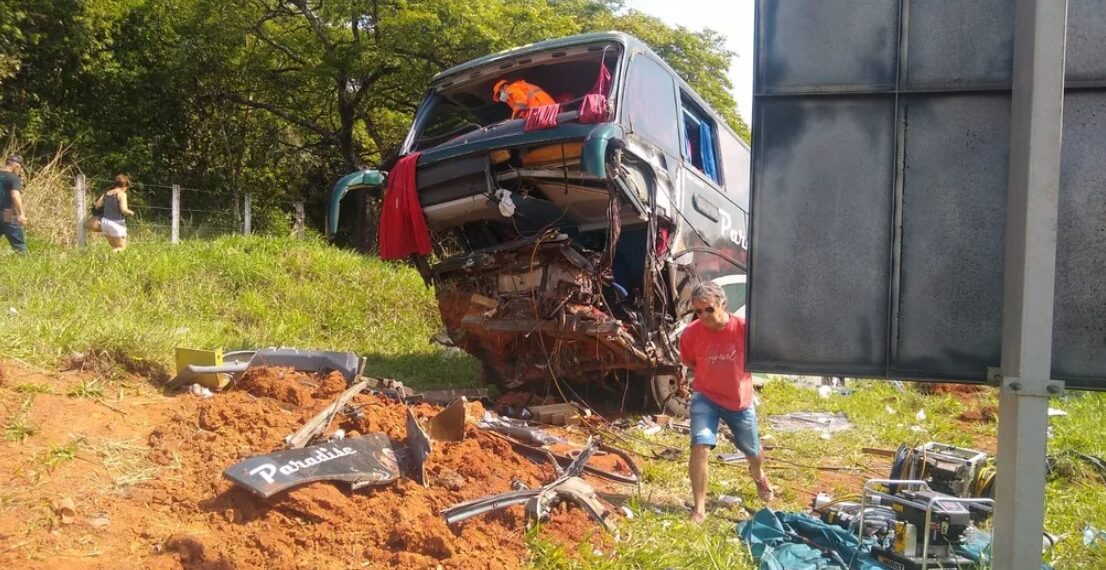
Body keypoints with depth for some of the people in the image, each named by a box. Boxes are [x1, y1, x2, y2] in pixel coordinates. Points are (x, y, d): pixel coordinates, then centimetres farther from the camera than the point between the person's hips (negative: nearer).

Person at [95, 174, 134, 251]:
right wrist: (130, 212, 1)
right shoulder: (121, 194, -9)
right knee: (121, 247, 2)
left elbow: (97, 205, 7)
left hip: (105, 222, 7)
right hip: (116, 223, -7)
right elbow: (123, 210, -19)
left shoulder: (107, 193, 11)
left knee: (114, 247, 19)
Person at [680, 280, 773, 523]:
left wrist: (738, 375, -2)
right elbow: (687, 360, 2)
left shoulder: (744, 328, -22)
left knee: (753, 451, 20)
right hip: (706, 398, -1)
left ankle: (758, 476, 57)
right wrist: (709, 374, -4)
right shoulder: (691, 333, -20)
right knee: (700, 447, -20)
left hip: (740, 401, 1)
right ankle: (699, 508, -7)